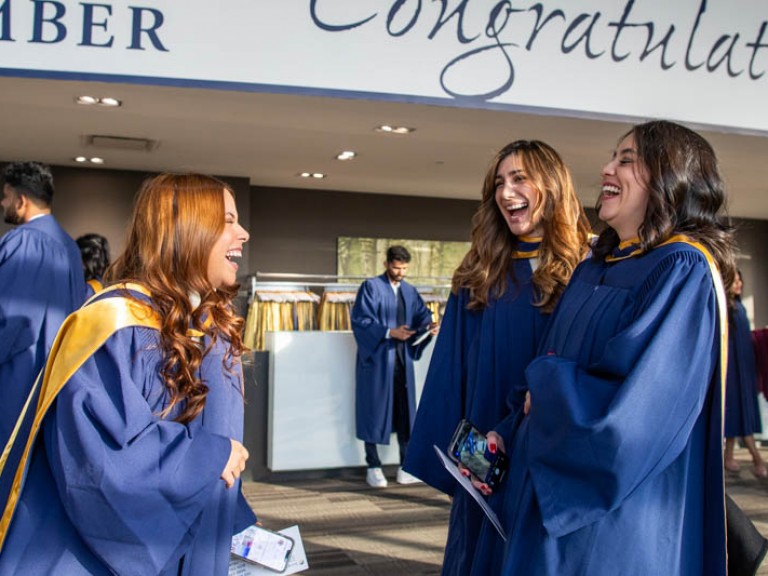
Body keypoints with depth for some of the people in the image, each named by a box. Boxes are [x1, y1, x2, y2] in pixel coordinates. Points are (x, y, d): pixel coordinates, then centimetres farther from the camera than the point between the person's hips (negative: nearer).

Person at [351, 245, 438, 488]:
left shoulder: (410, 291, 14)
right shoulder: (371, 287, -4)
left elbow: (421, 316, 8)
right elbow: (360, 321, -11)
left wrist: (429, 327, -14)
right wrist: (389, 332, -20)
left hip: (402, 359, 5)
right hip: (377, 359, -5)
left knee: (405, 411, 4)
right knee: (374, 410, 2)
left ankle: (406, 466, 12)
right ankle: (373, 467, 11)